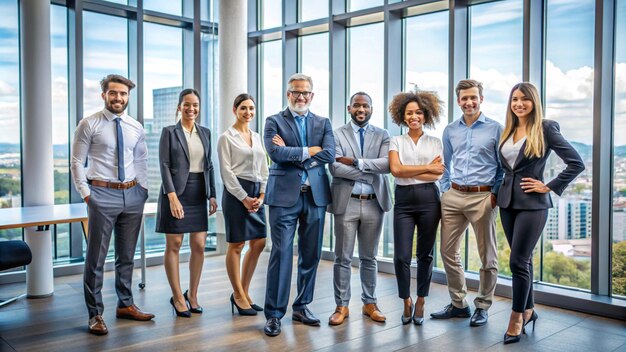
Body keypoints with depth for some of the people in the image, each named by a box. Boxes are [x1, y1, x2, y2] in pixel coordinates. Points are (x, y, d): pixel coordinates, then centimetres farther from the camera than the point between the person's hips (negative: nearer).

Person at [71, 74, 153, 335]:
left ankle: (125, 305, 28)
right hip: (103, 195, -4)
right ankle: (95, 314, 12)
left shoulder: (136, 128, 9)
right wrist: (86, 193, -9)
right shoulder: (89, 125, -3)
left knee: (127, 255, 14)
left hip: (133, 195, 4)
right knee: (96, 257, 0)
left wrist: (143, 189, 6)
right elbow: (77, 161, -3)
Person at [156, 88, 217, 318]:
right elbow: (164, 165, -8)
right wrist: (172, 196, -17)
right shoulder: (169, 132, -2)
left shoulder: (205, 132, 12)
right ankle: (177, 297, 15)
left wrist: (212, 195, 8)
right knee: (173, 245, 2)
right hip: (176, 192, -4)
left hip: (199, 193, 4)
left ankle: (192, 294, 19)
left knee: (199, 246, 4)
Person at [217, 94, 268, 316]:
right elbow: (226, 172, -9)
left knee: (259, 242, 6)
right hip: (236, 192, -7)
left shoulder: (257, 137, 15)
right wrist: (244, 198, -13)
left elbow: (264, 169, 14)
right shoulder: (226, 138, -3)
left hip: (256, 192, 7)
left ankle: (243, 292, 21)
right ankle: (238, 295, 15)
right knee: (236, 245, 1)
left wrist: (262, 195, 1)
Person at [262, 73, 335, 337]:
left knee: (311, 255, 9)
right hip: (285, 195, -3)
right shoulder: (274, 122, 3)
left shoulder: (323, 123, 12)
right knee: (281, 254, -3)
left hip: (315, 195, 4)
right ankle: (274, 314, 6)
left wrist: (291, 152, -10)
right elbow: (275, 153, -14)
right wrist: (309, 151, -10)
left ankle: (301, 307, 24)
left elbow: (329, 155, -5)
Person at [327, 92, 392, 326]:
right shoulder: (337, 134, 1)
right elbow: (335, 168, -13)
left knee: (369, 257, 12)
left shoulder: (382, 135, 7)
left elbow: (387, 164, -10)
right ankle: (342, 306, 15)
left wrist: (356, 161, -16)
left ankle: (369, 303, 24)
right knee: (343, 258, 4)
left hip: (374, 203, 2)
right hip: (346, 202, -2)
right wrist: (370, 173, -13)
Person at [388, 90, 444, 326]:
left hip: (428, 199, 0)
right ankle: (406, 303, 19)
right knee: (401, 256, -4)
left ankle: (420, 304, 23)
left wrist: (408, 171, -7)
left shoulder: (435, 142, 9)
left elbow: (438, 174, -4)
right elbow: (395, 169, -7)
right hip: (404, 200, 0)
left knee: (425, 254, 7)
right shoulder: (396, 141, 9)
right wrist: (427, 167, -7)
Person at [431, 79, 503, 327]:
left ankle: (483, 307, 21)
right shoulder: (450, 131, 11)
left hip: (482, 197, -4)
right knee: (448, 252, 8)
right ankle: (458, 304, 23)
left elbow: (503, 166, 2)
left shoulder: (495, 129, 0)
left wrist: (495, 193, -7)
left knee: (487, 256, 5)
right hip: (453, 197, 4)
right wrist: (445, 190, 10)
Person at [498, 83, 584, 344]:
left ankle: (517, 317, 8)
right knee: (523, 260, 14)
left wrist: (549, 187, -11)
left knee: (518, 261, -6)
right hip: (507, 202, 6)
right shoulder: (508, 131, 10)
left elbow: (577, 163, -11)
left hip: (532, 204, -6)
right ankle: (528, 310, 27)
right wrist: (500, 189, 10)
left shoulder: (545, 129, -8)